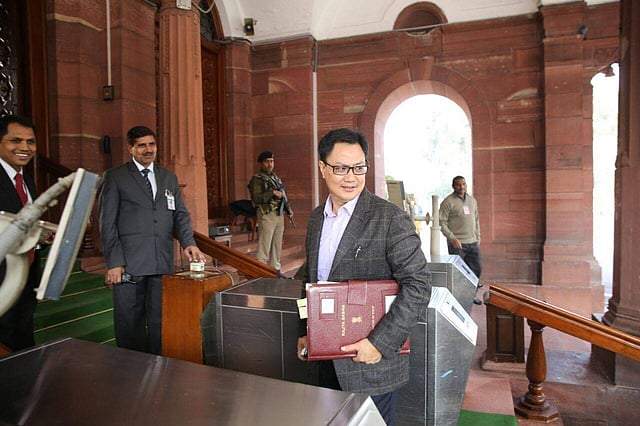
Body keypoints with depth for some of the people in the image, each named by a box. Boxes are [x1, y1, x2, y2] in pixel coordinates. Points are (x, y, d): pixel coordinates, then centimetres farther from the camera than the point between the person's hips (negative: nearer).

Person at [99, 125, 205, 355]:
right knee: (130, 325, 4)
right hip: (129, 264, -3)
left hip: (163, 263, 4)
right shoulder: (115, 177, 4)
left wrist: (188, 243, -7)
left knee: (161, 322, 10)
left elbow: (180, 214, 12)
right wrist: (114, 262, -9)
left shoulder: (169, 178, 16)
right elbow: (107, 222, -1)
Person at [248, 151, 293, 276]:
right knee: (264, 246, -7)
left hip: (279, 215, 8)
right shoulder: (257, 179, -8)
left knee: (277, 245, 13)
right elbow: (256, 198, -19)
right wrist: (272, 193, -23)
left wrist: (289, 210, 16)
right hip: (267, 215, -8)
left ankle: (276, 270, 23)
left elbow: (283, 195, 24)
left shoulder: (276, 177, 17)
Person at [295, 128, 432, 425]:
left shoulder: (390, 218, -15)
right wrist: (305, 332, 9)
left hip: (371, 360, -6)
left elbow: (419, 285, -19)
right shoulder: (316, 218, 6)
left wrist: (380, 343, -22)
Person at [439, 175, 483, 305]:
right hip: (457, 244, -6)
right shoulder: (448, 202, -7)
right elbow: (442, 223, -11)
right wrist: (452, 238, -19)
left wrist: (478, 237, 17)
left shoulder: (472, 200, 14)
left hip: (472, 243, 7)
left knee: (477, 269, 11)